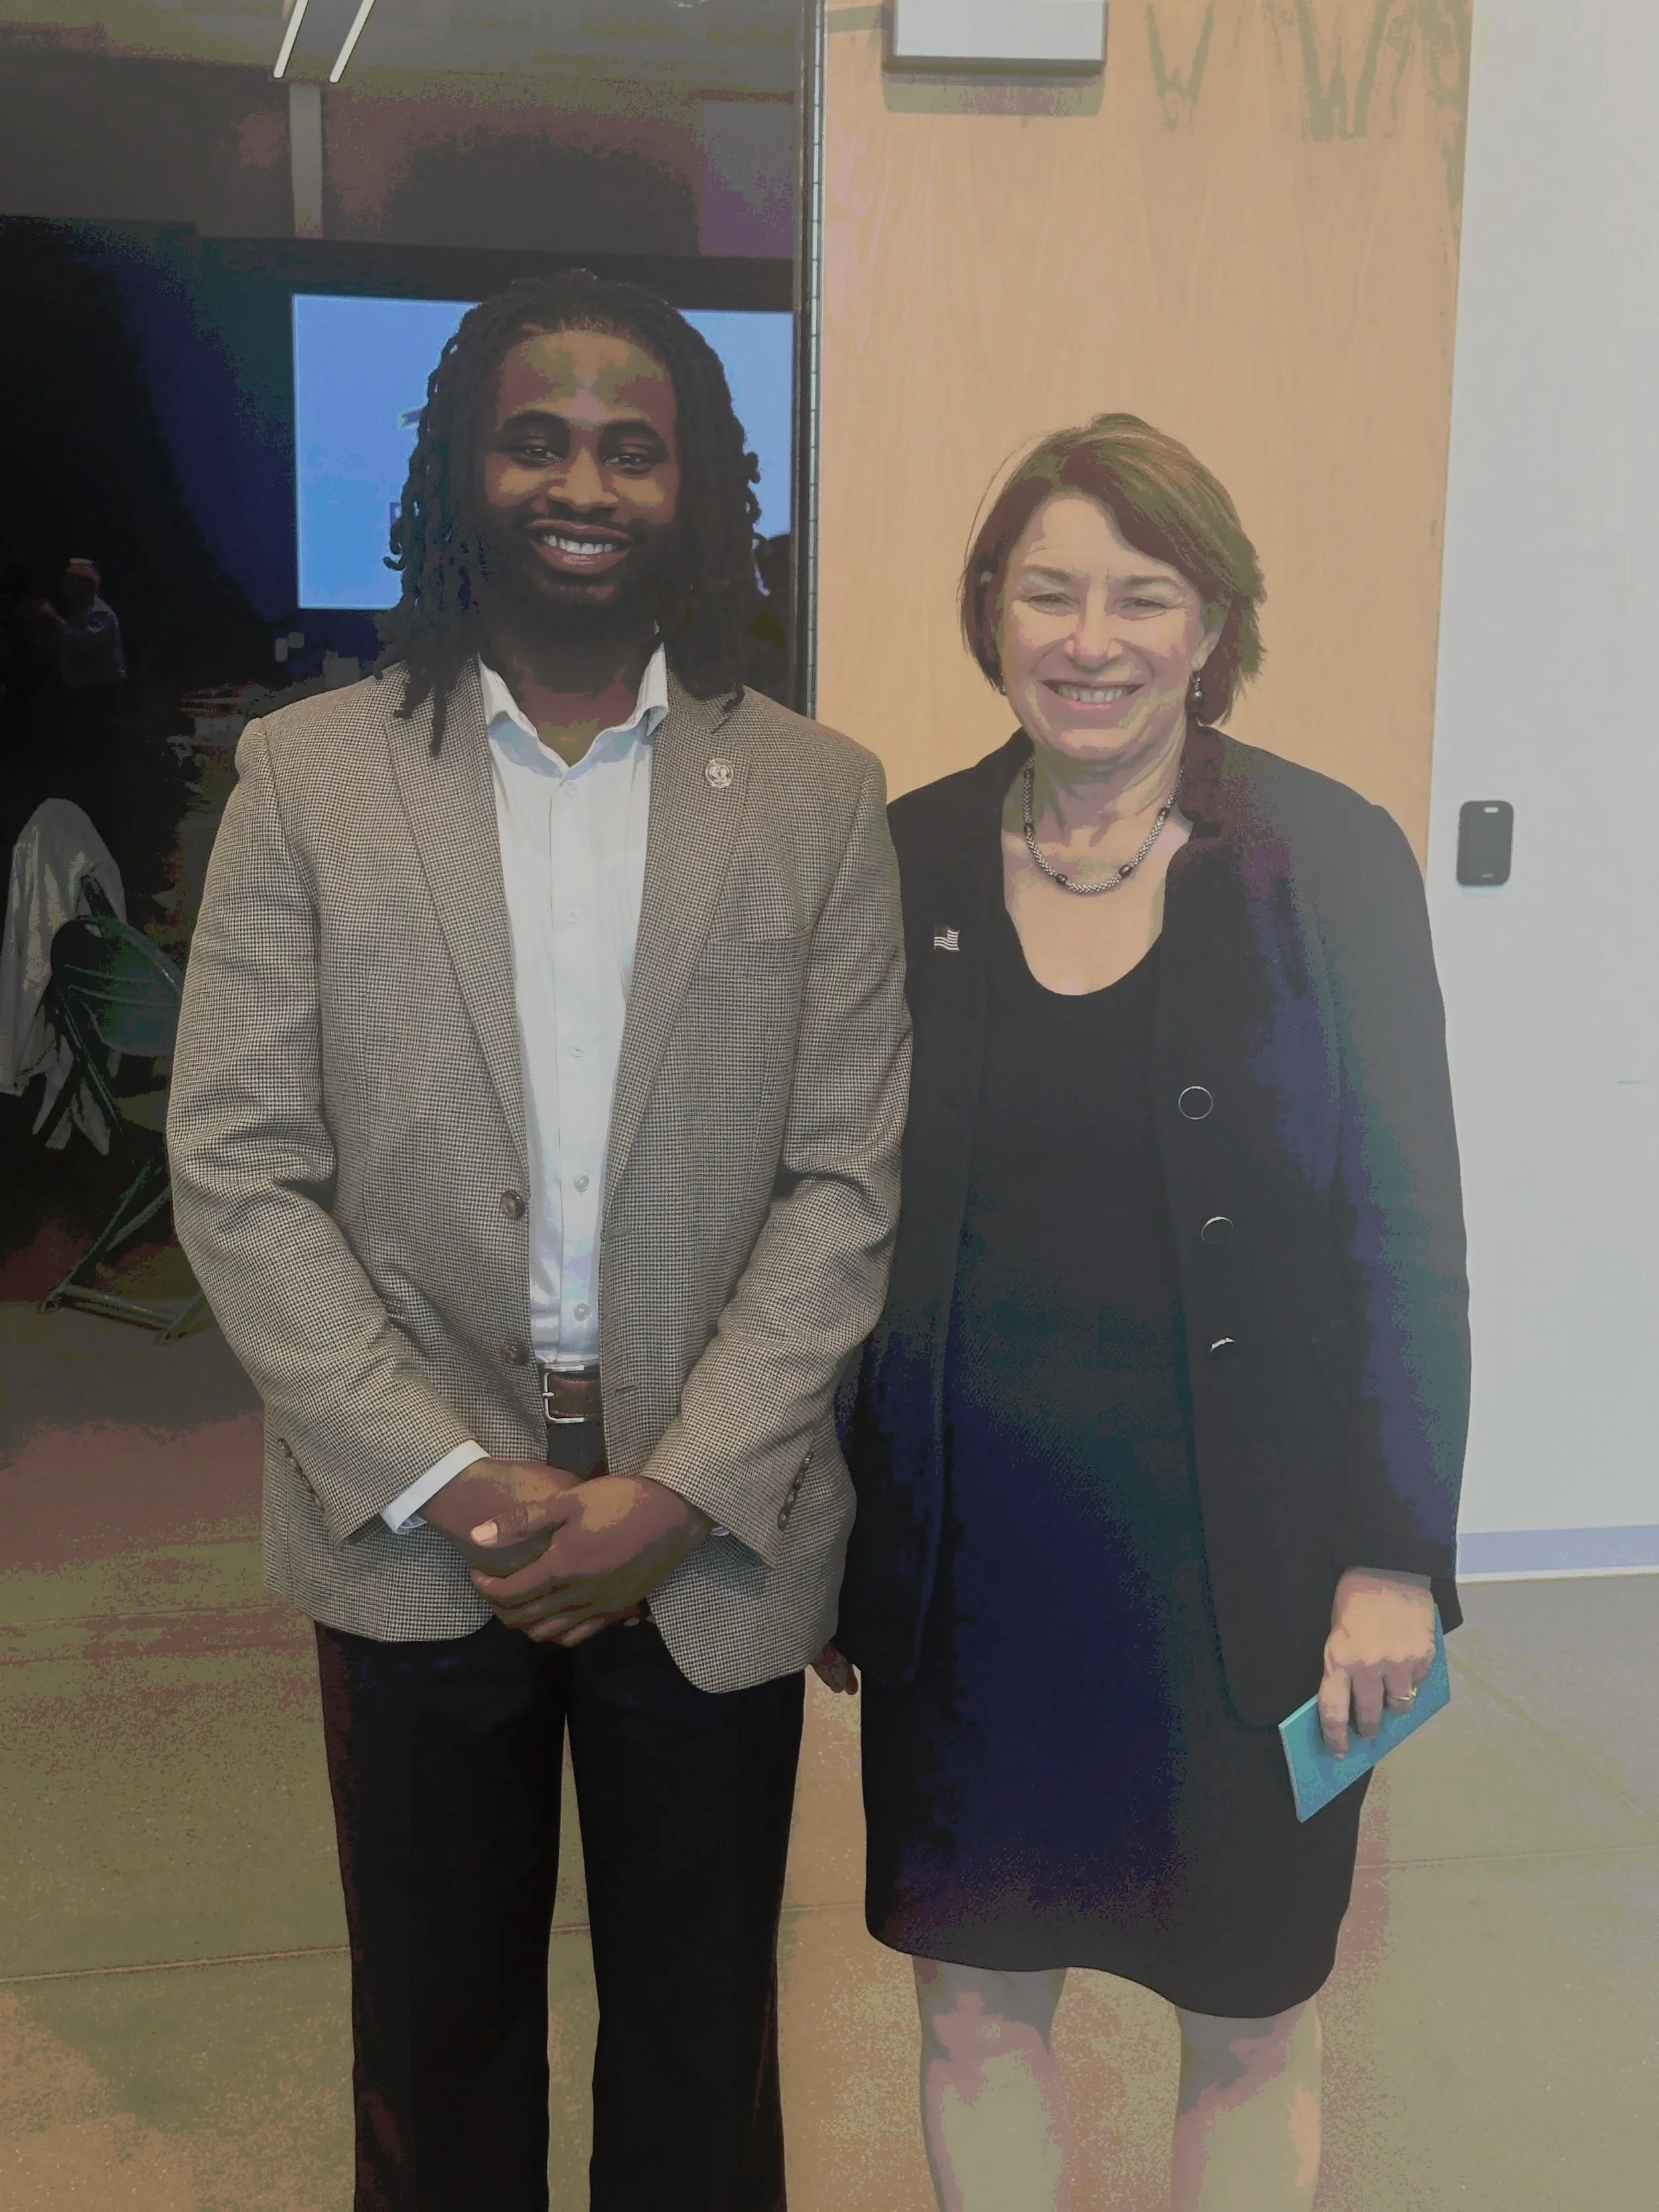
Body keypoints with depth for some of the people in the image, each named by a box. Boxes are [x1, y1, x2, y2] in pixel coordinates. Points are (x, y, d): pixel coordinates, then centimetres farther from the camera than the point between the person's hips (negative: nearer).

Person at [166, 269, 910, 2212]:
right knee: (435, 2039, 19)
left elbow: (846, 1186, -4)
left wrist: (680, 1491, -13)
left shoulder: (819, 798, -1)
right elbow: (235, 1172, -5)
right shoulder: (308, 775, -2)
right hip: (411, 1535, 0)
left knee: (699, 2054, 17)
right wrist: (445, 1479, -13)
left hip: (714, 1539, 0)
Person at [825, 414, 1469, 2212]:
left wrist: (1396, 1558, -7)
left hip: (1242, 1557, -1)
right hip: (966, 1553, 2)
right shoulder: (904, 863, 0)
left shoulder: (1331, 859, -6)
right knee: (974, 2010, 15)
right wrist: (825, 1532, 7)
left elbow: (1409, 1228, -4)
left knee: (1251, 2029, 15)